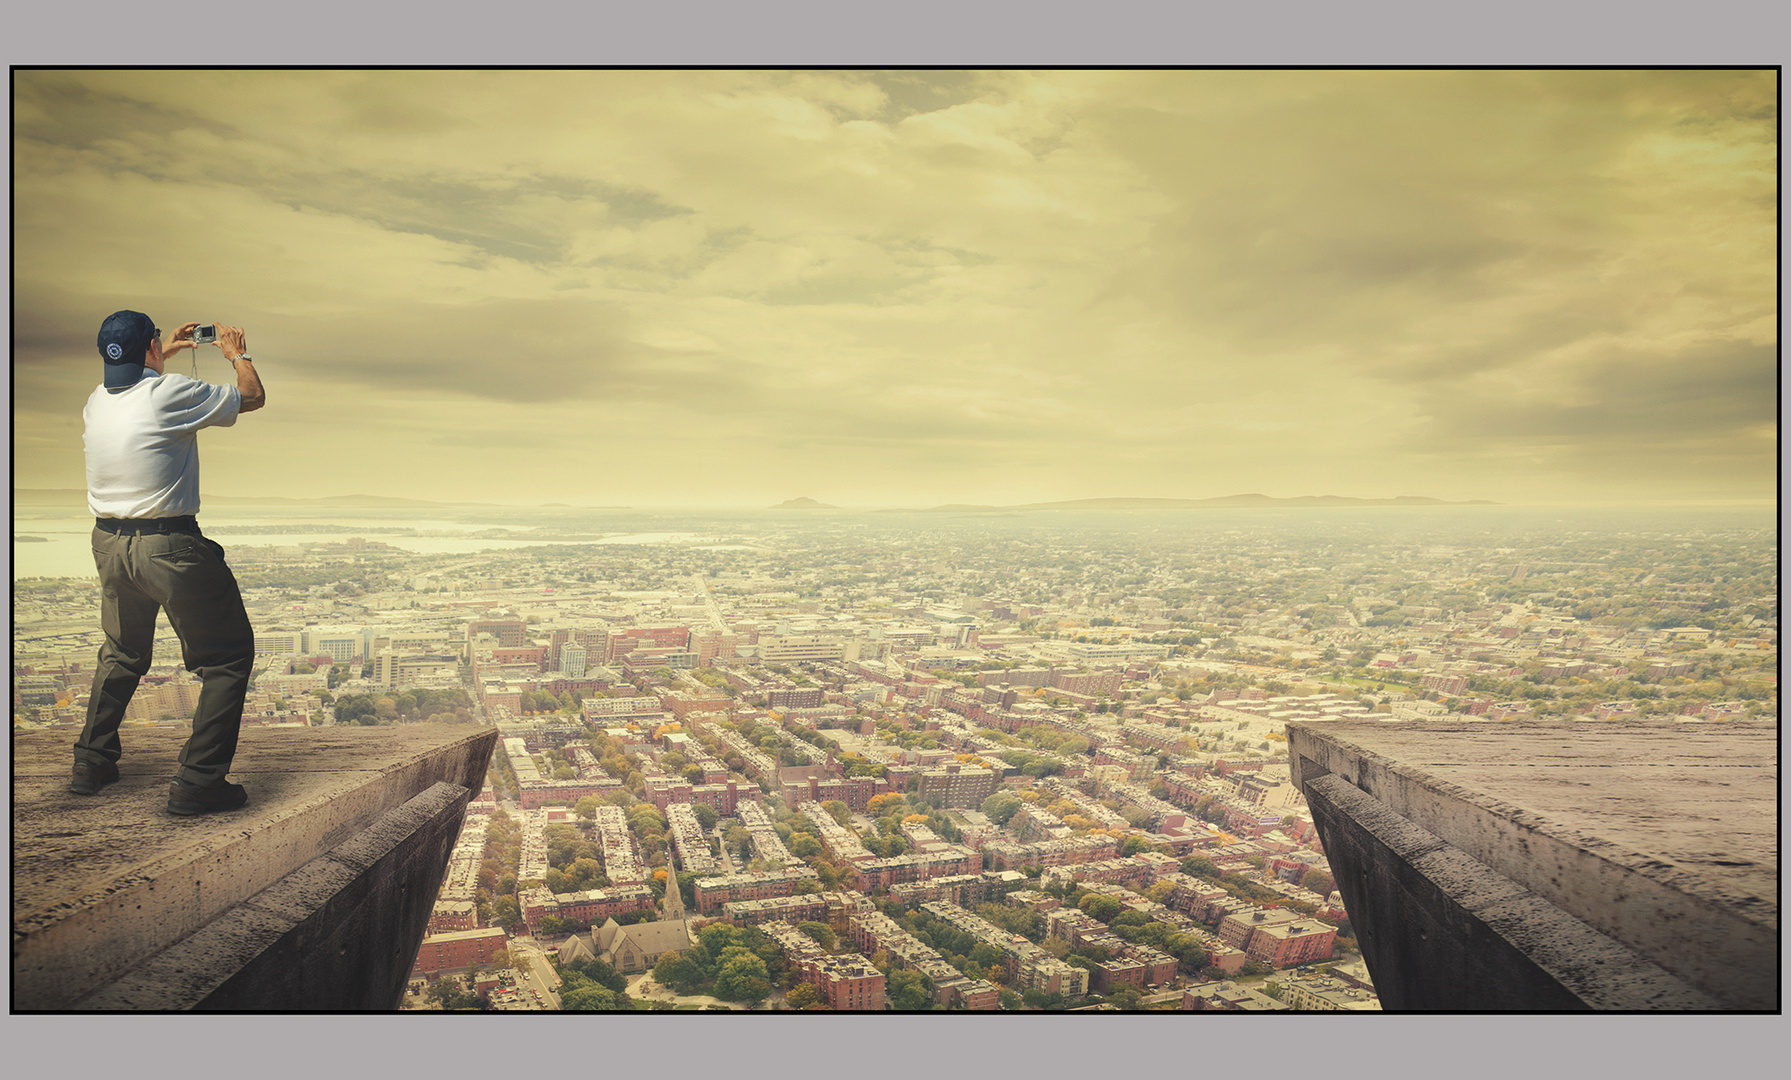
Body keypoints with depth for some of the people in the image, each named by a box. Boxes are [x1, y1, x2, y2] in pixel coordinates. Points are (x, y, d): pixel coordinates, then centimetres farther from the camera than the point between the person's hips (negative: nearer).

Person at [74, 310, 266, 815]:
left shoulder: (97, 401, 8)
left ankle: (91, 763, 35)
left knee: (122, 652, 29)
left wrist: (165, 353, 41)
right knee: (228, 657, 3)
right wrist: (238, 355, 20)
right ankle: (198, 782, 0)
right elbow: (252, 397, 2)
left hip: (108, 543, 8)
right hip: (170, 547, -7)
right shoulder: (172, 392, -12)